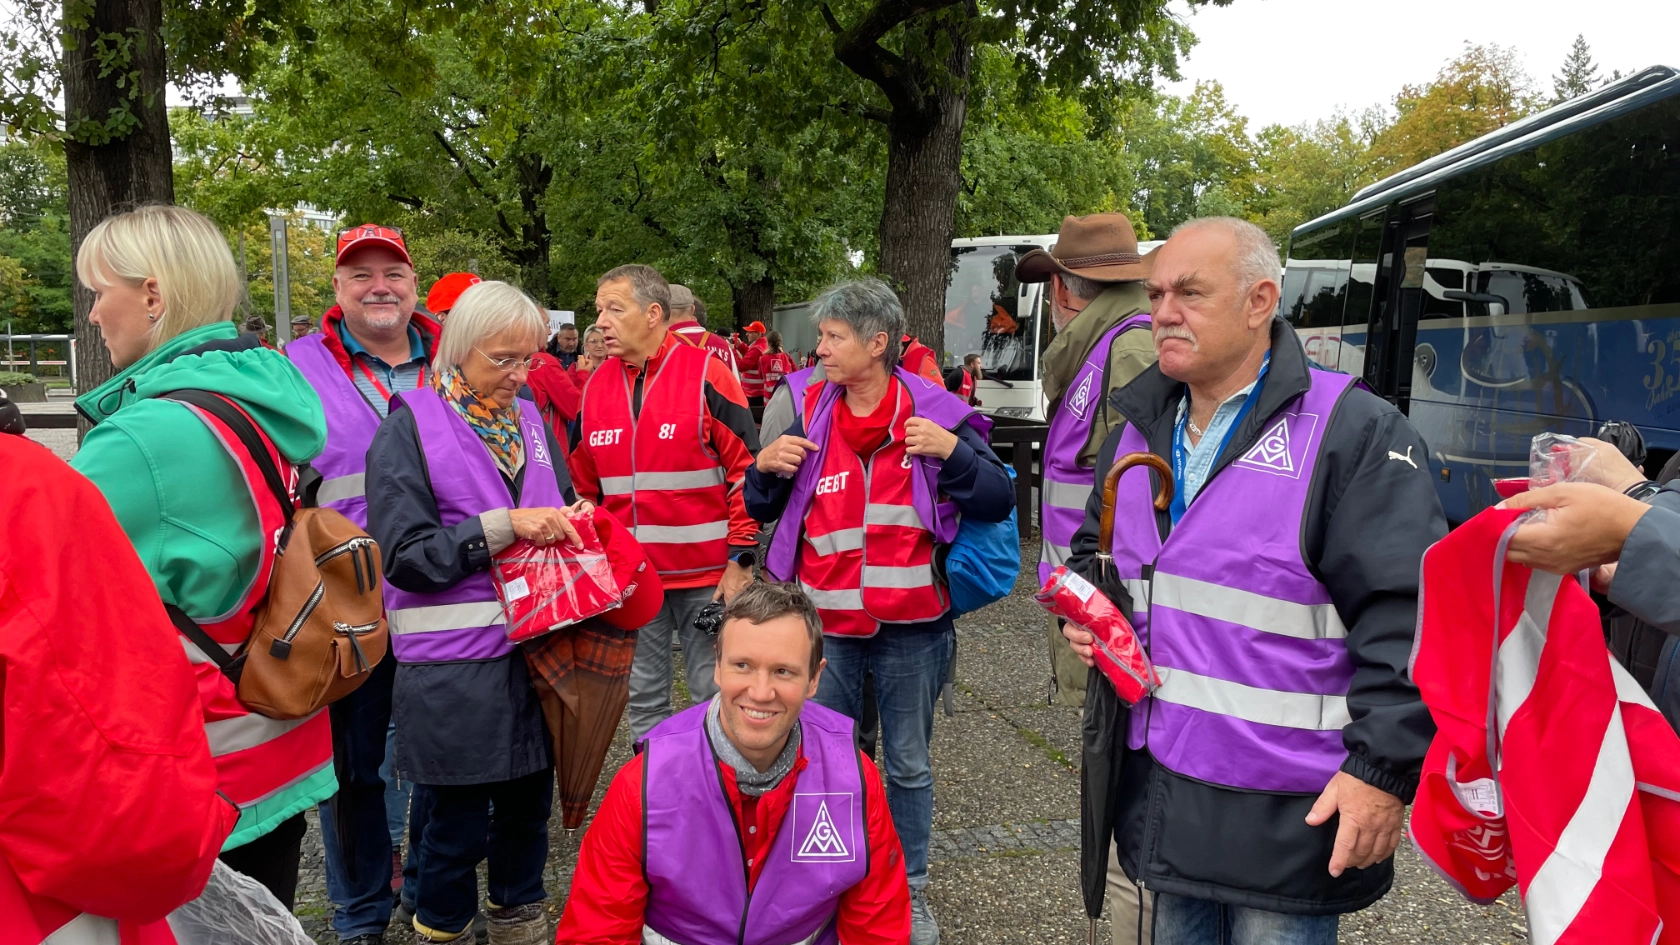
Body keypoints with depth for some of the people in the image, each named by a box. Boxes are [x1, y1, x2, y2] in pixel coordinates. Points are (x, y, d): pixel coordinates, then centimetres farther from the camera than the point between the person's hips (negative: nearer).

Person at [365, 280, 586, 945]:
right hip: (453, 668, -5)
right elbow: (404, 554, -13)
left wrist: (571, 521, -4)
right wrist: (502, 527, -20)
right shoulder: (410, 427, -6)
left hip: (535, 651, 5)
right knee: (458, 826, 5)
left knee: (528, 804, 16)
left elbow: (558, 516, 18)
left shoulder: (531, 421, 10)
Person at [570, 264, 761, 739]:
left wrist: (740, 558, -10)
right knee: (643, 698, 15)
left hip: (707, 574, -5)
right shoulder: (596, 384, 7)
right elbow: (585, 484, 16)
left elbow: (747, 469, -8)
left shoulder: (706, 374, -8)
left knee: (715, 693, 6)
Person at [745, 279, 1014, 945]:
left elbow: (998, 503, -7)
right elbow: (762, 510, 10)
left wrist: (953, 451, -22)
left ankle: (909, 891, 34)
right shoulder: (809, 414, 1)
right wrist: (766, 467, -11)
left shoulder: (935, 412, -6)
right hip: (826, 626, 2)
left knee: (908, 766, 14)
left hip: (910, 630, -2)